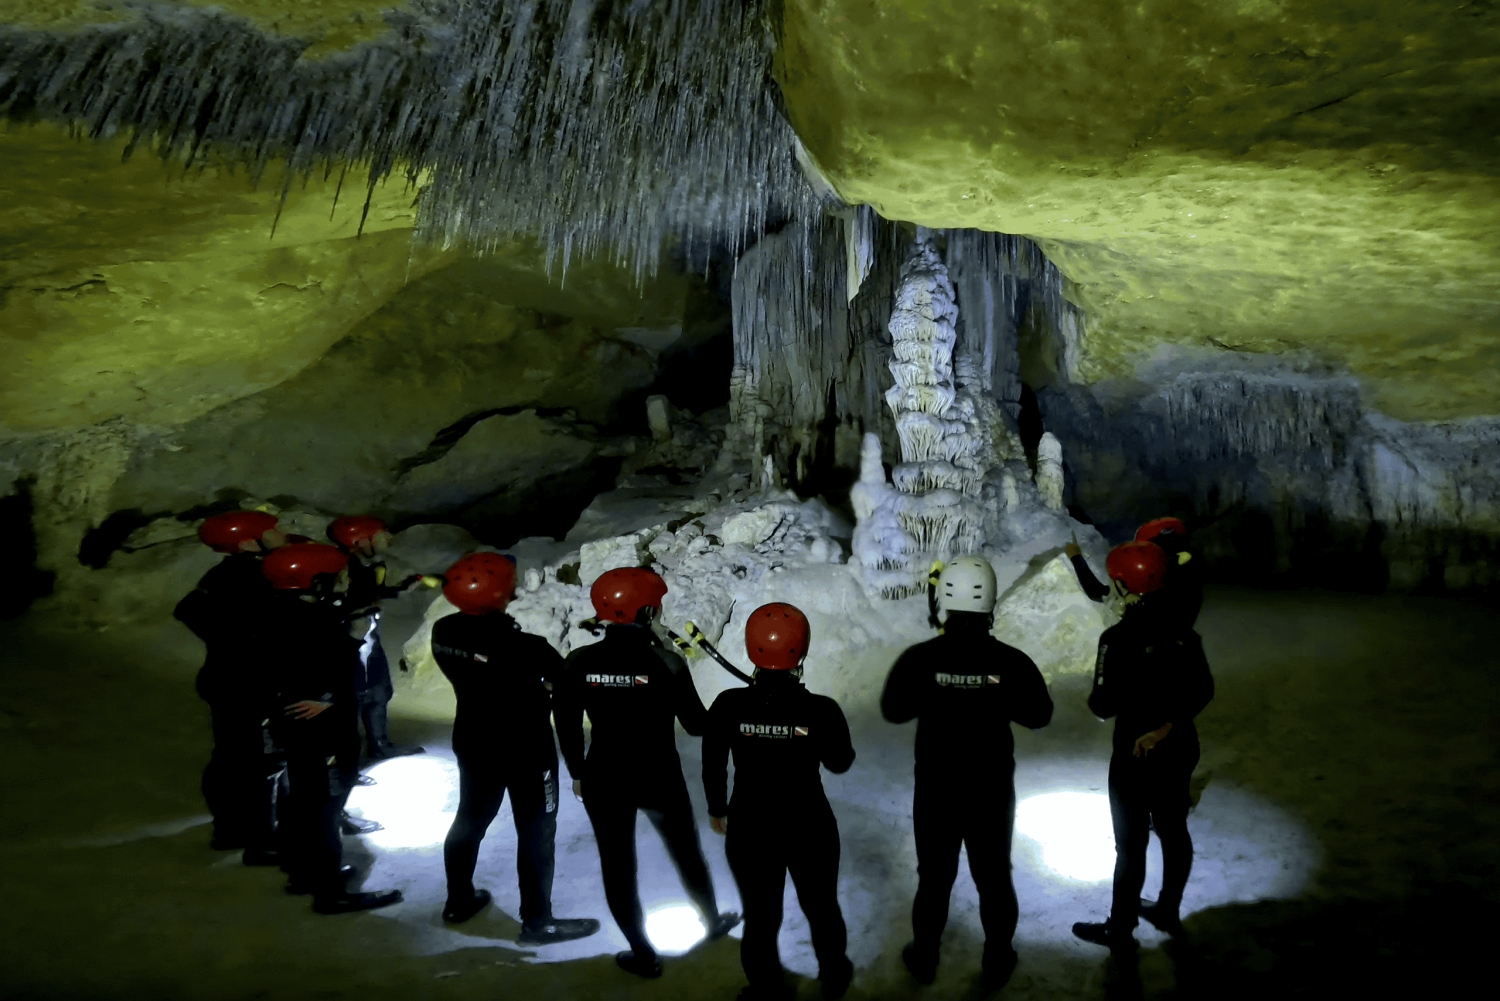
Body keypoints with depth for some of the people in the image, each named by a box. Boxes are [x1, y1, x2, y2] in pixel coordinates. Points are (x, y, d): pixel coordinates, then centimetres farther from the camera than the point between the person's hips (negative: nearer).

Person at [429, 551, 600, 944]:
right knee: (536, 832, 9)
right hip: (527, 750, -6)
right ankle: (537, 921, 21)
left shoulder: (444, 632, -12)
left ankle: (458, 901, 41)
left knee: (471, 819, 24)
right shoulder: (524, 648, -32)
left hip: (472, 743, 7)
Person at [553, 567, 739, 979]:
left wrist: (577, 773, 14)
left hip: (604, 779, 1)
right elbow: (697, 725, -10)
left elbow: (567, 727, -2)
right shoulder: (665, 662, -18)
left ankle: (644, 955, 32)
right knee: (686, 852, 24)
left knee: (617, 865, 18)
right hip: (660, 779, -1)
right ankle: (713, 921, 46)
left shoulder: (579, 662, -11)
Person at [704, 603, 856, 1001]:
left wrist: (717, 808, 13)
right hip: (809, 827, 0)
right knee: (821, 907, 25)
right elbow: (840, 763, -3)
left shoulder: (728, 706, -18)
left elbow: (713, 767, -4)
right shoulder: (821, 710, -21)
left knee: (759, 916, 19)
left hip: (749, 827, 0)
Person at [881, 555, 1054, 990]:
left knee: (934, 877, 17)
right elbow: (1039, 715, -1)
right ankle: (997, 962, 32)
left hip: (935, 790, 0)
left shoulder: (920, 658, -17)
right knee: (994, 877, 17)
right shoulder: (1011, 661, -16)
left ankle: (924, 959, 32)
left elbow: (893, 710, -3)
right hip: (993, 790, 0)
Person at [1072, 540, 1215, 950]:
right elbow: (1202, 690, 2)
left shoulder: (1118, 638, -22)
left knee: (1131, 842, 6)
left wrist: (1097, 700, 1)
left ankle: (1120, 929, 19)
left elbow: (1104, 705, -21)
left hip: (1135, 755, -6)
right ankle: (1168, 911, 38)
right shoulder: (1183, 631, -2)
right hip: (1181, 749, 7)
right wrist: (1167, 724, -2)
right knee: (1173, 831, 20)